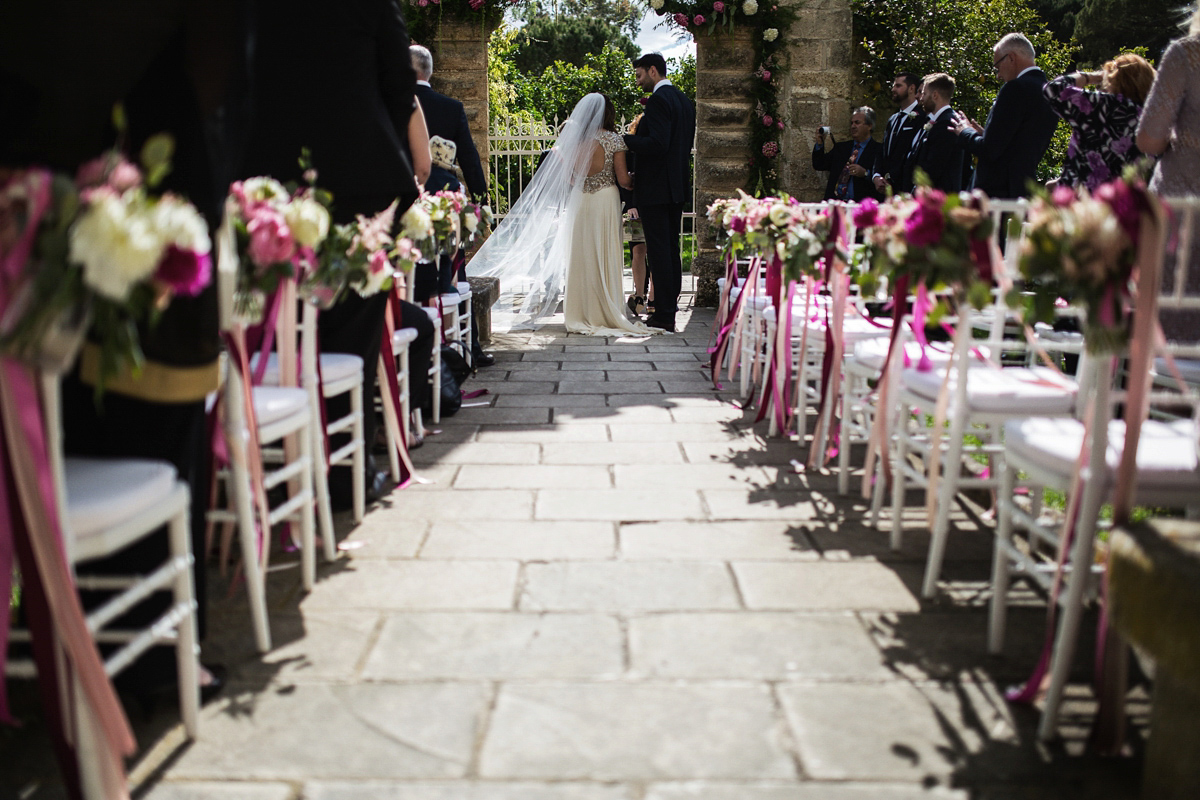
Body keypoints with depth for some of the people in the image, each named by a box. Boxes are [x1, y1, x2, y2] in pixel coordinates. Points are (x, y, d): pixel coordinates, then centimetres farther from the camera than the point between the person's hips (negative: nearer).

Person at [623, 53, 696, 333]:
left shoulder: (659, 100, -15)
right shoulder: (684, 100, 15)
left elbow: (657, 144, -25)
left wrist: (624, 139, -17)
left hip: (656, 189, -9)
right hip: (677, 186, 10)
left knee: (659, 251, -6)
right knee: (671, 250, 13)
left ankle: (664, 315, -5)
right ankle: (670, 307, 19)